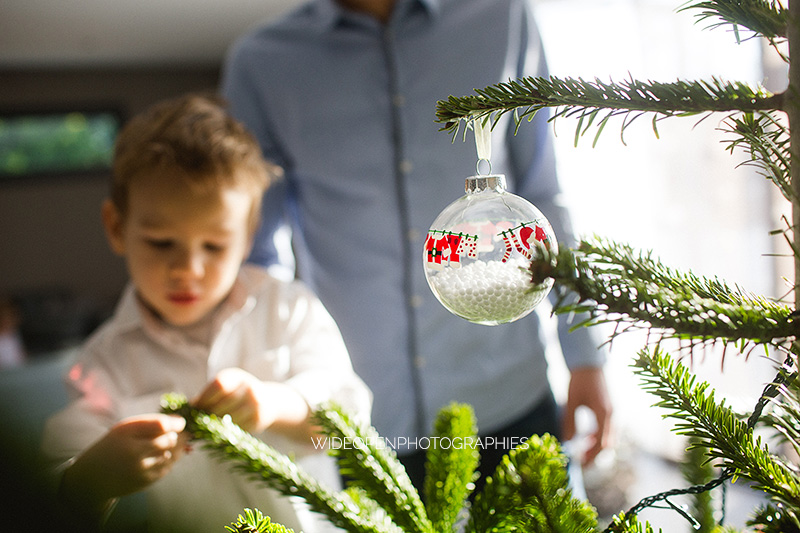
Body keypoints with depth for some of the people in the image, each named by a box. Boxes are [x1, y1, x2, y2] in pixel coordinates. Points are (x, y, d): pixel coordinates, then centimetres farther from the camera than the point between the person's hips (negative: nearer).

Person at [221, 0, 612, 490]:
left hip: (511, 401, 1)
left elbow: (543, 199, 6)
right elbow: (261, 255, 4)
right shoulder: (259, 64, -2)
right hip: (366, 418, 0)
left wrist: (585, 354, 4)